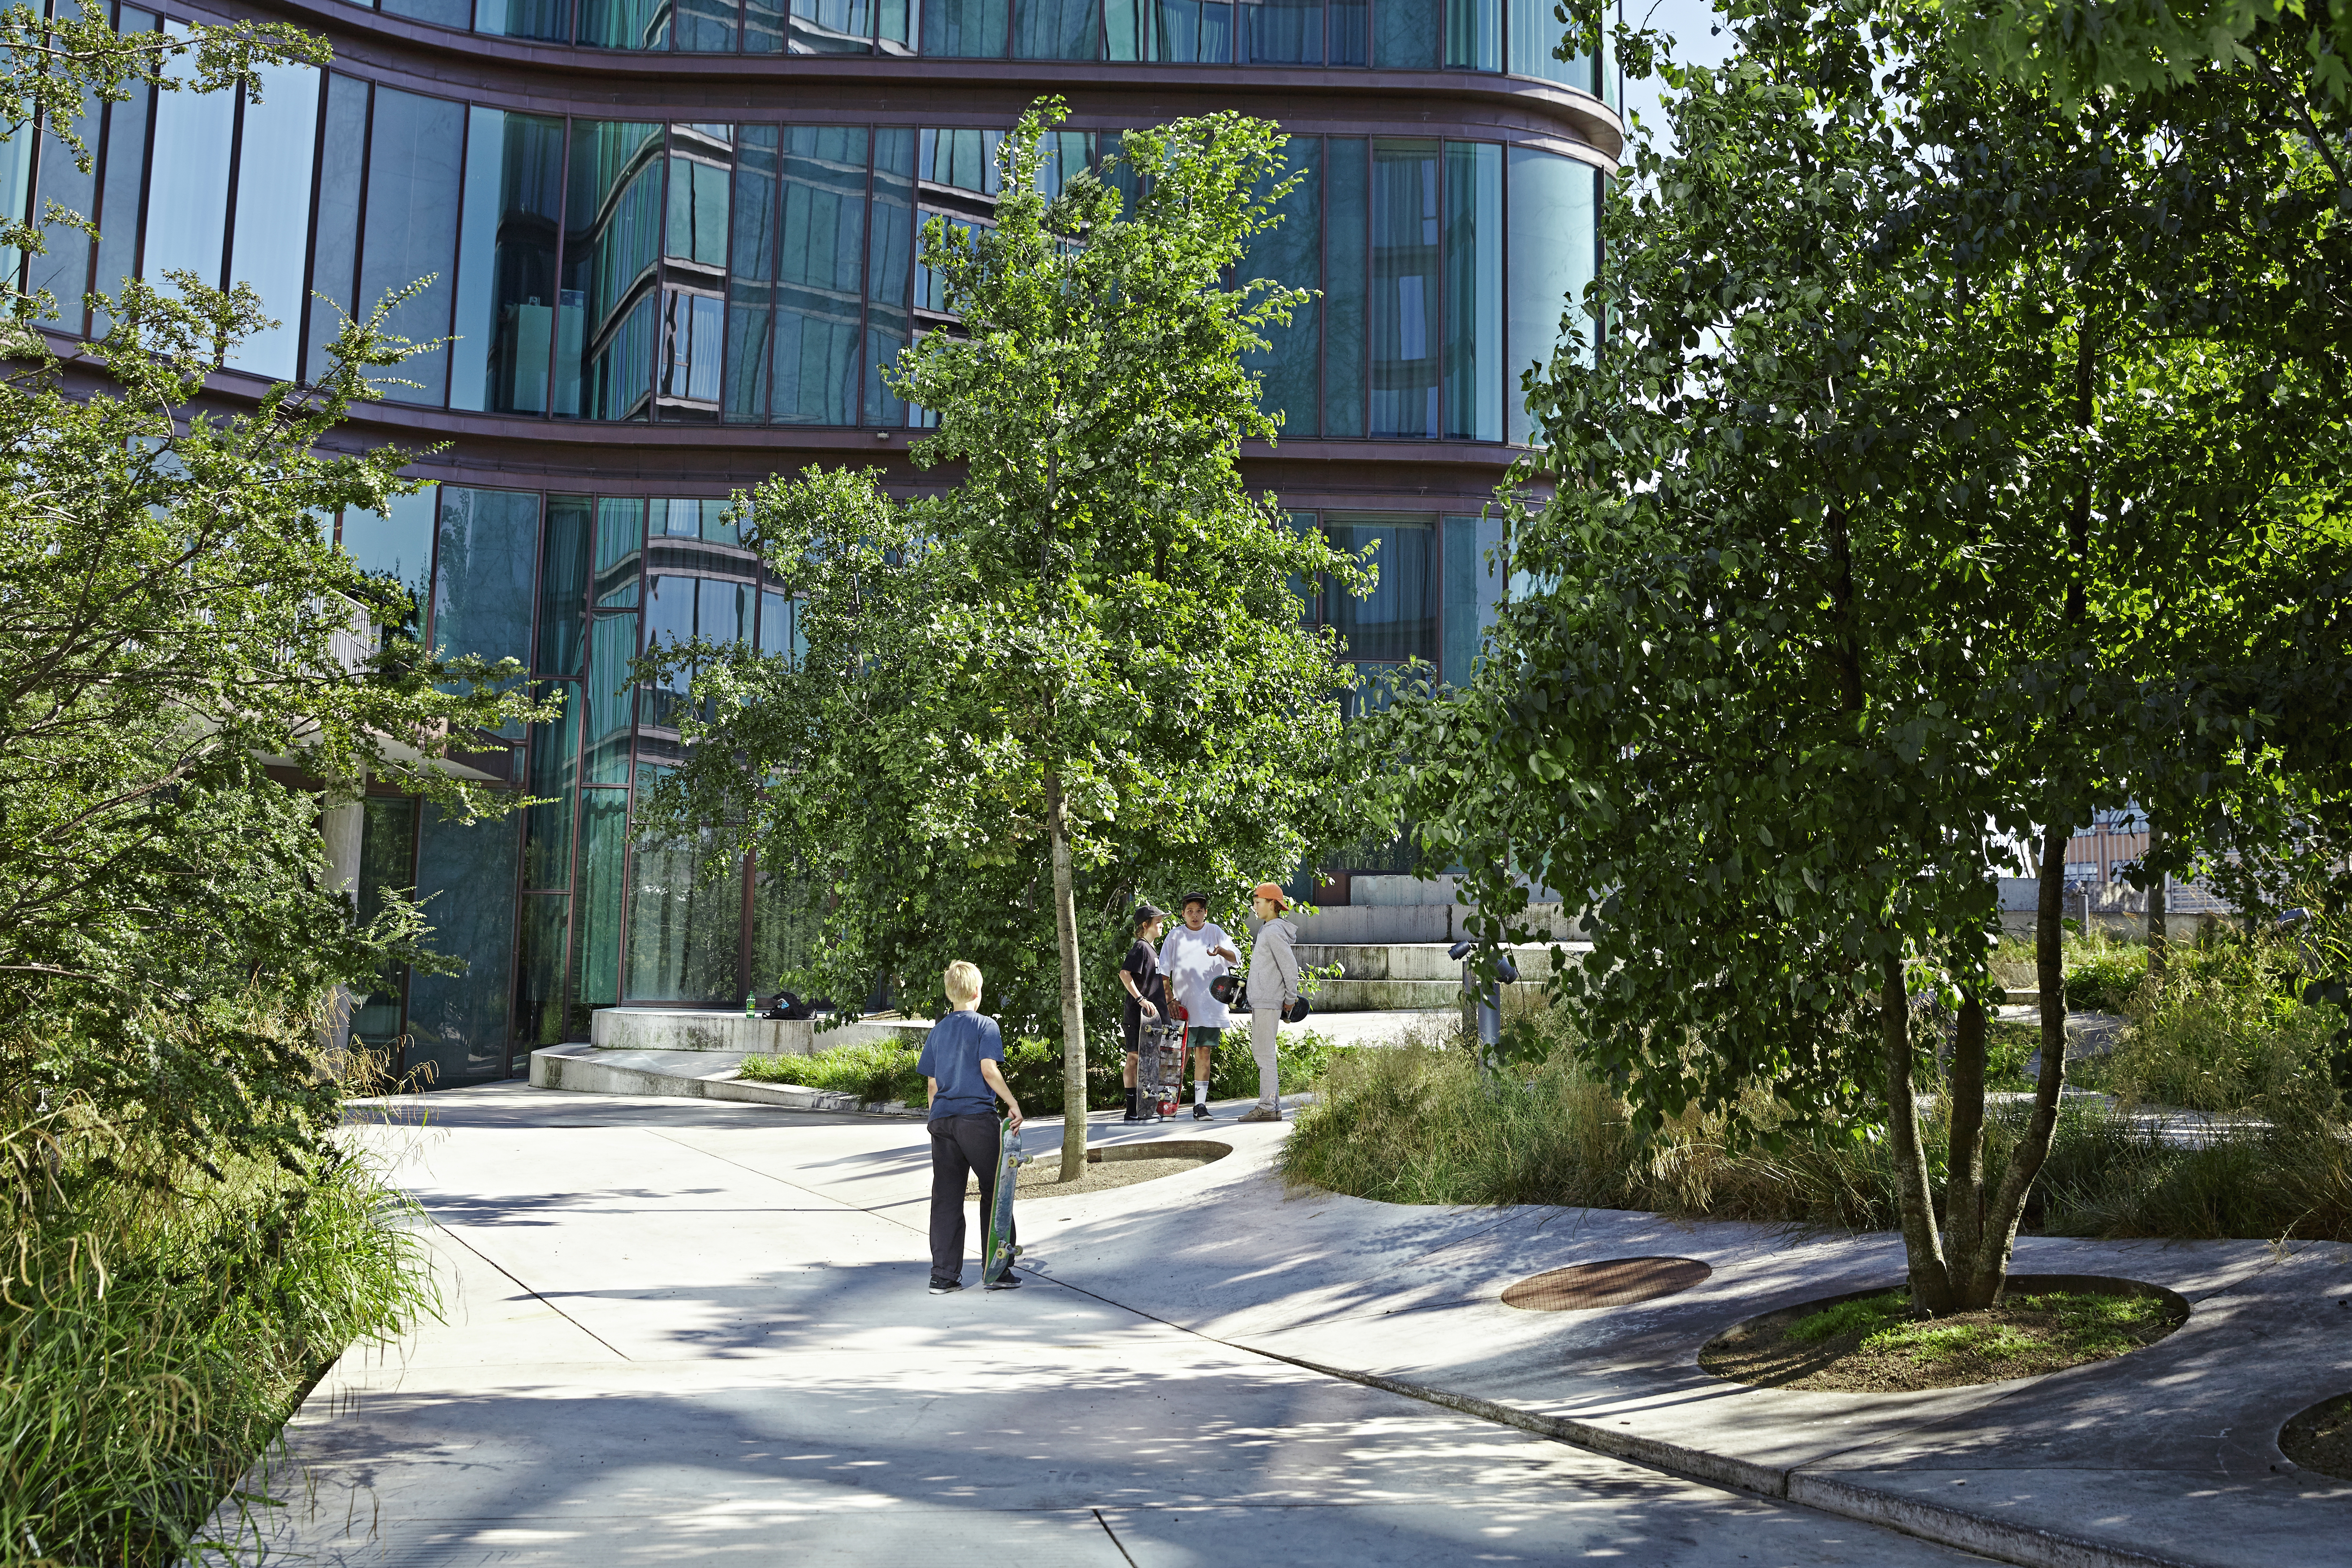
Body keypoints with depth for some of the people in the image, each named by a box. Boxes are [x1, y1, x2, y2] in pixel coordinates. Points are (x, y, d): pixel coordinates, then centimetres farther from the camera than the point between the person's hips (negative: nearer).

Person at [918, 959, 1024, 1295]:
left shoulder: (938, 1030, 13)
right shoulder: (985, 1026, -2)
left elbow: (932, 1082, 13)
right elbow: (989, 1069, -15)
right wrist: (1012, 1103, -10)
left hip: (942, 1119, 5)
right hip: (978, 1117, -5)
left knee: (945, 1198, 6)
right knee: (994, 1192, 6)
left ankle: (943, 1276, 6)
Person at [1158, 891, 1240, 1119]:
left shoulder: (1215, 933, 8)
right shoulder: (1176, 936, 7)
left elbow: (1236, 959, -1)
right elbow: (1164, 971, 7)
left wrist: (1221, 951, -23)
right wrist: (1170, 998, -3)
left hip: (1210, 1005, 1)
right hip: (1183, 1006, -1)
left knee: (1204, 1054, 1)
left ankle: (1200, 1104, 4)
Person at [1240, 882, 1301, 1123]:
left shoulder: (1274, 932, -15)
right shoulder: (1266, 929, 17)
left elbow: (1290, 967, -18)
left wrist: (1290, 999, -10)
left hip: (1268, 1002, -11)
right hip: (1260, 1001, 11)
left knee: (1265, 1054, -8)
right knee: (1259, 1051, 14)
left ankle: (1268, 1108, -6)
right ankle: (1271, 1104, 18)